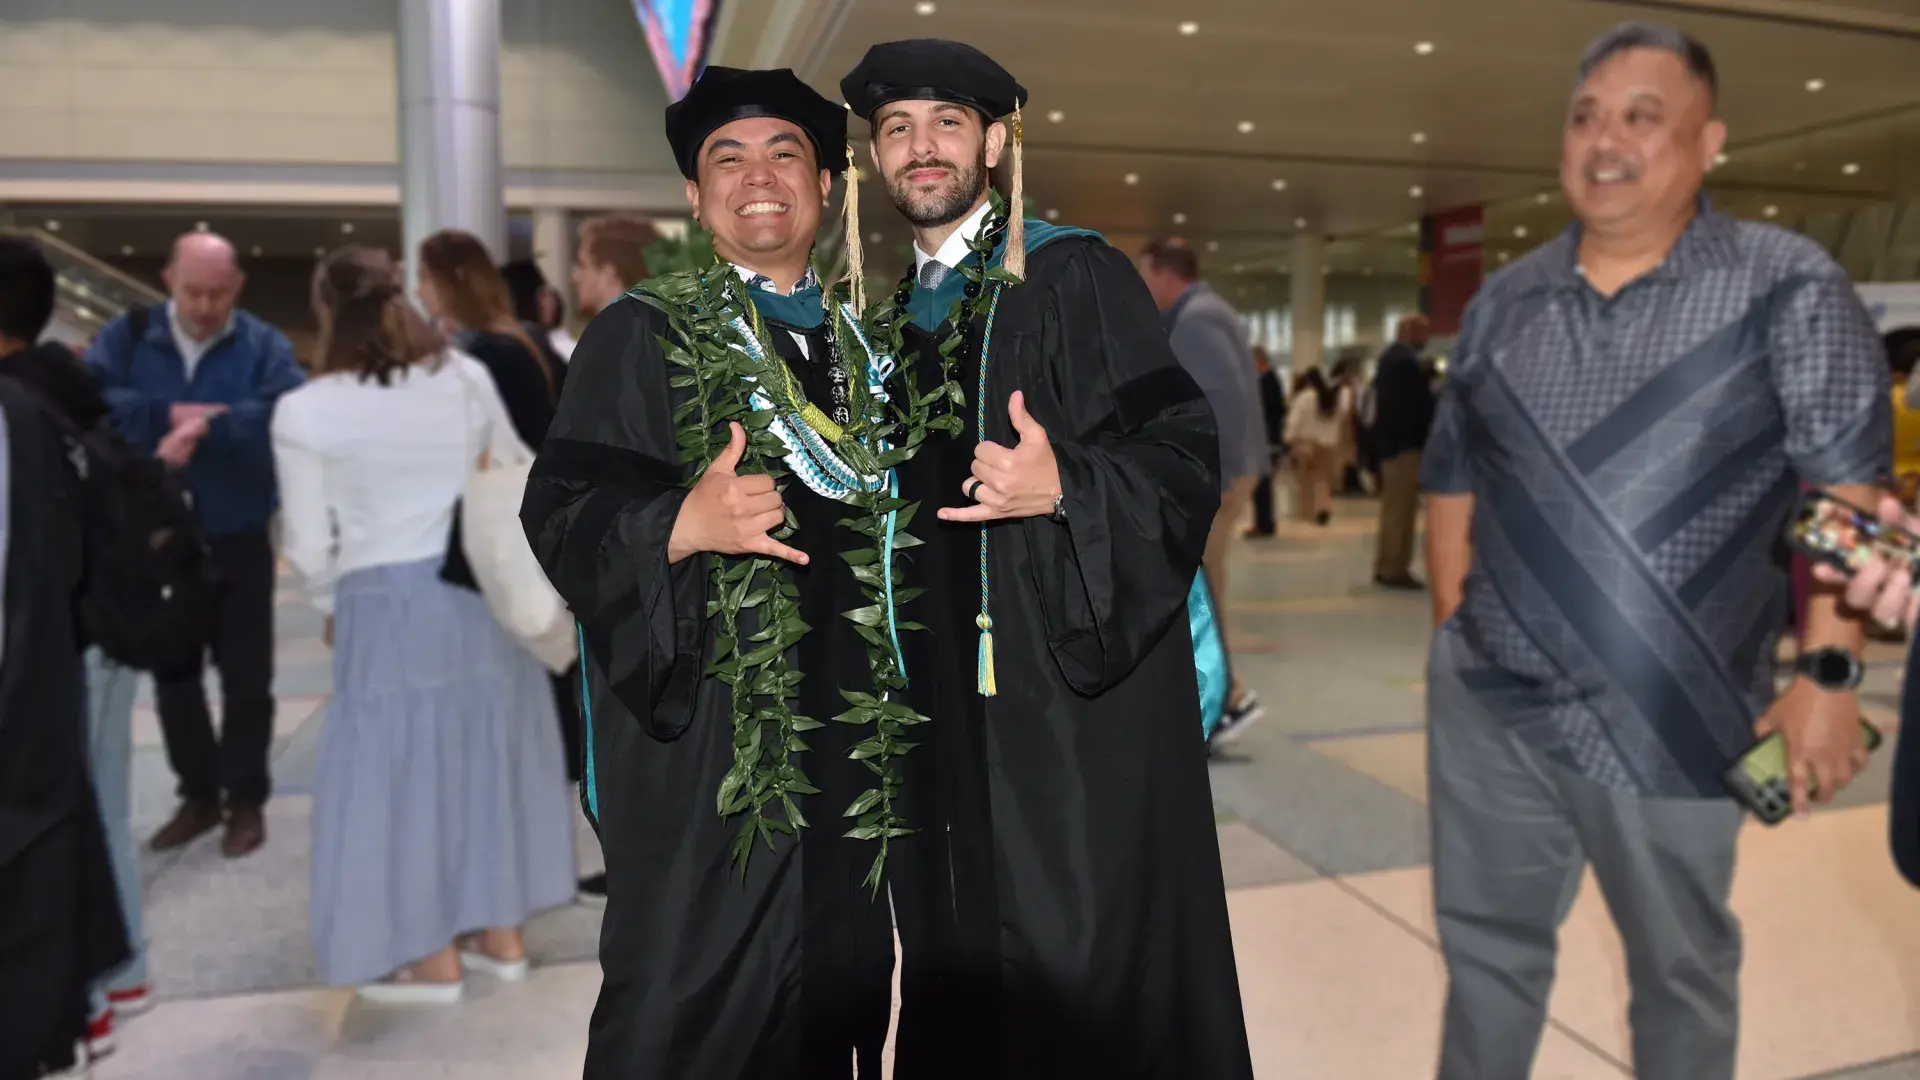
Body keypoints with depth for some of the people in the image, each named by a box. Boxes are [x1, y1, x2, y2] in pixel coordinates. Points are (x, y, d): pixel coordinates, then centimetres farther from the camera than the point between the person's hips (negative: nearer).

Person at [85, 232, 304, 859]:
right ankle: (198, 795, 30)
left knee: (246, 677, 6)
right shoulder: (128, 337, 0)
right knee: (172, 674, 14)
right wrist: (169, 414, -24)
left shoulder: (264, 345, -7)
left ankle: (246, 799, 21)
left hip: (238, 541, -3)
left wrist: (203, 429, -30)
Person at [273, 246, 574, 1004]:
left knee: (401, 766, 9)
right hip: (480, 592, 4)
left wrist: (331, 606, 14)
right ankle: (500, 934, 28)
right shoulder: (467, 377, 1)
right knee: (487, 749, 16)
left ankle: (434, 959, 21)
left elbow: (309, 544, -4)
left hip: (382, 605, -4)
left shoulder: (305, 411, -7)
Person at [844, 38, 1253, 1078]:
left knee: (1085, 947, 2)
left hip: (1075, 677, -6)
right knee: (963, 946, 15)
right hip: (947, 687, 6)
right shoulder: (894, 313, 13)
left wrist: (1065, 487, -26)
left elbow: (1187, 451, -12)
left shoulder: (1075, 273, -6)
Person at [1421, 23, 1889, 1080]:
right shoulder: (1502, 302, 7)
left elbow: (1847, 492, -8)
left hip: (1669, 717, -3)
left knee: (1680, 968, 16)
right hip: (1488, 700, 4)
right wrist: (1455, 632, 6)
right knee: (1485, 939, 18)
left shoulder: (1787, 288, -5)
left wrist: (1828, 673, -15)